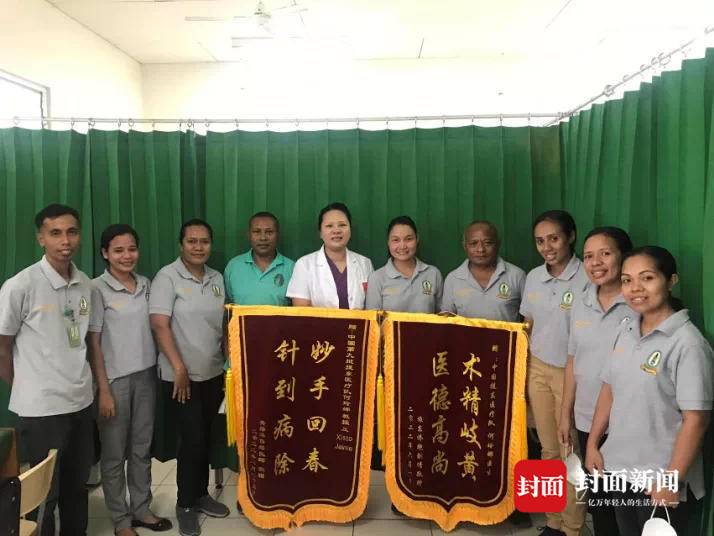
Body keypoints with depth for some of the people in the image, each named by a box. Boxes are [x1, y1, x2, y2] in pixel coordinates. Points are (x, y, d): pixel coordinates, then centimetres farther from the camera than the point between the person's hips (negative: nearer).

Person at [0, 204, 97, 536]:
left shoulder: (86, 285, 3)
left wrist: (79, 380, 7)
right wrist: (28, 388, 1)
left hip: (81, 402, 5)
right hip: (41, 408, -5)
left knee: (77, 486, 19)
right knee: (43, 494, 9)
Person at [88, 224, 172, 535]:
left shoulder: (146, 285, 5)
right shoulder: (97, 289, -10)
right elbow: (94, 343, -10)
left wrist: (156, 370, 6)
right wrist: (103, 390, -12)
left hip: (146, 375, 5)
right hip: (115, 379, -5)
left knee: (142, 448, 15)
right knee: (115, 453, 8)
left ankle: (142, 509, 30)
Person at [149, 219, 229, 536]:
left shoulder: (217, 278, 7)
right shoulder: (167, 277, -10)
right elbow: (159, 325, -16)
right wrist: (179, 368, -19)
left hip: (214, 373, 5)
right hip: (181, 376, -5)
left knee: (205, 438, 15)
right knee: (192, 439, -1)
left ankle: (201, 494, 32)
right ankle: (185, 505, 18)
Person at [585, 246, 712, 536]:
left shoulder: (687, 342, -18)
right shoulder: (626, 331, 2)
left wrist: (672, 480, -17)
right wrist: (593, 444, 8)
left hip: (660, 479, -6)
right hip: (619, 467, 6)